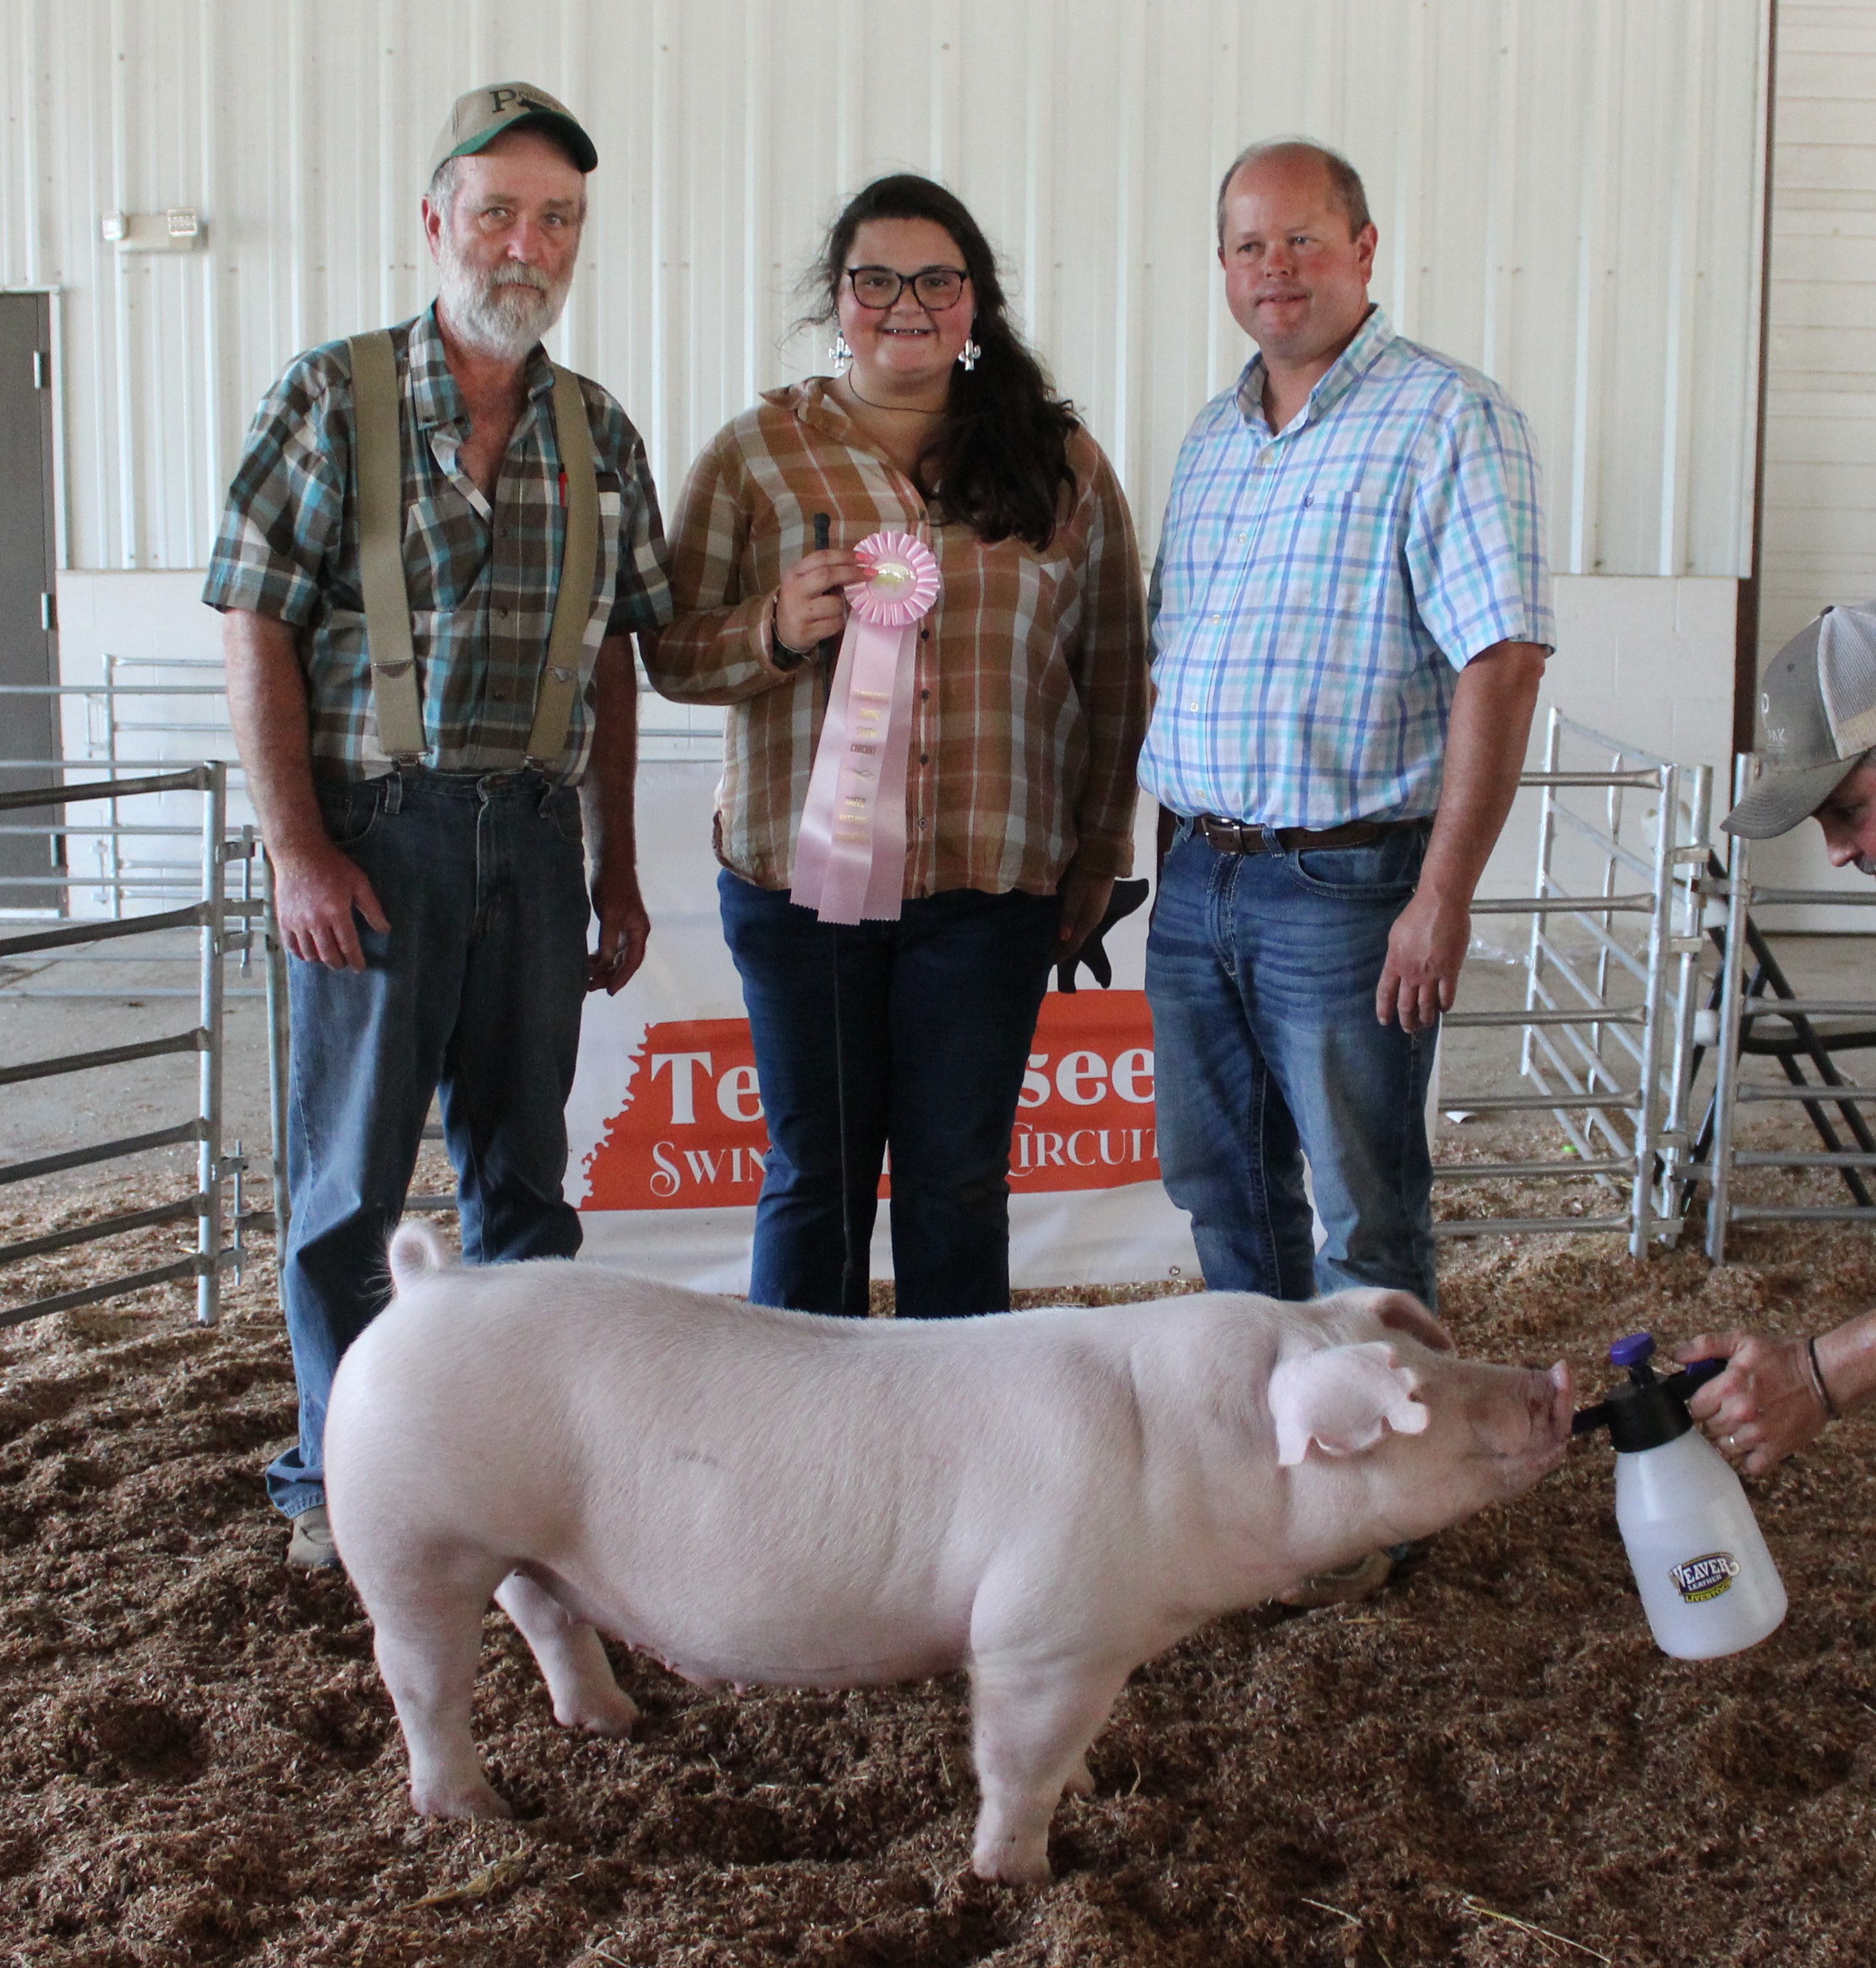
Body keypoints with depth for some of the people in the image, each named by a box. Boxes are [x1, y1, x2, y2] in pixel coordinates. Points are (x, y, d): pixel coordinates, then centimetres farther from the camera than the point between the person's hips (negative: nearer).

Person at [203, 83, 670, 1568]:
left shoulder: (599, 431, 10)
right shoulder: (332, 398, -2)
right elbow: (258, 629, -5)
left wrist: (616, 873, 11)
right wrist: (297, 847, -12)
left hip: (537, 836, 4)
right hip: (376, 832, -4)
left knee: (524, 1173, 11)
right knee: (350, 1177, 3)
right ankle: (340, 1478, 17)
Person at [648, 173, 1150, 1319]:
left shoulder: (1062, 461, 7)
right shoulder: (757, 454, 4)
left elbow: (1114, 672, 12)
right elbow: (673, 657, 4)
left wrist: (1099, 856, 10)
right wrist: (779, 630, -16)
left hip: (993, 882, 1)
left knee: (960, 1179, 6)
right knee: (817, 1177, 8)